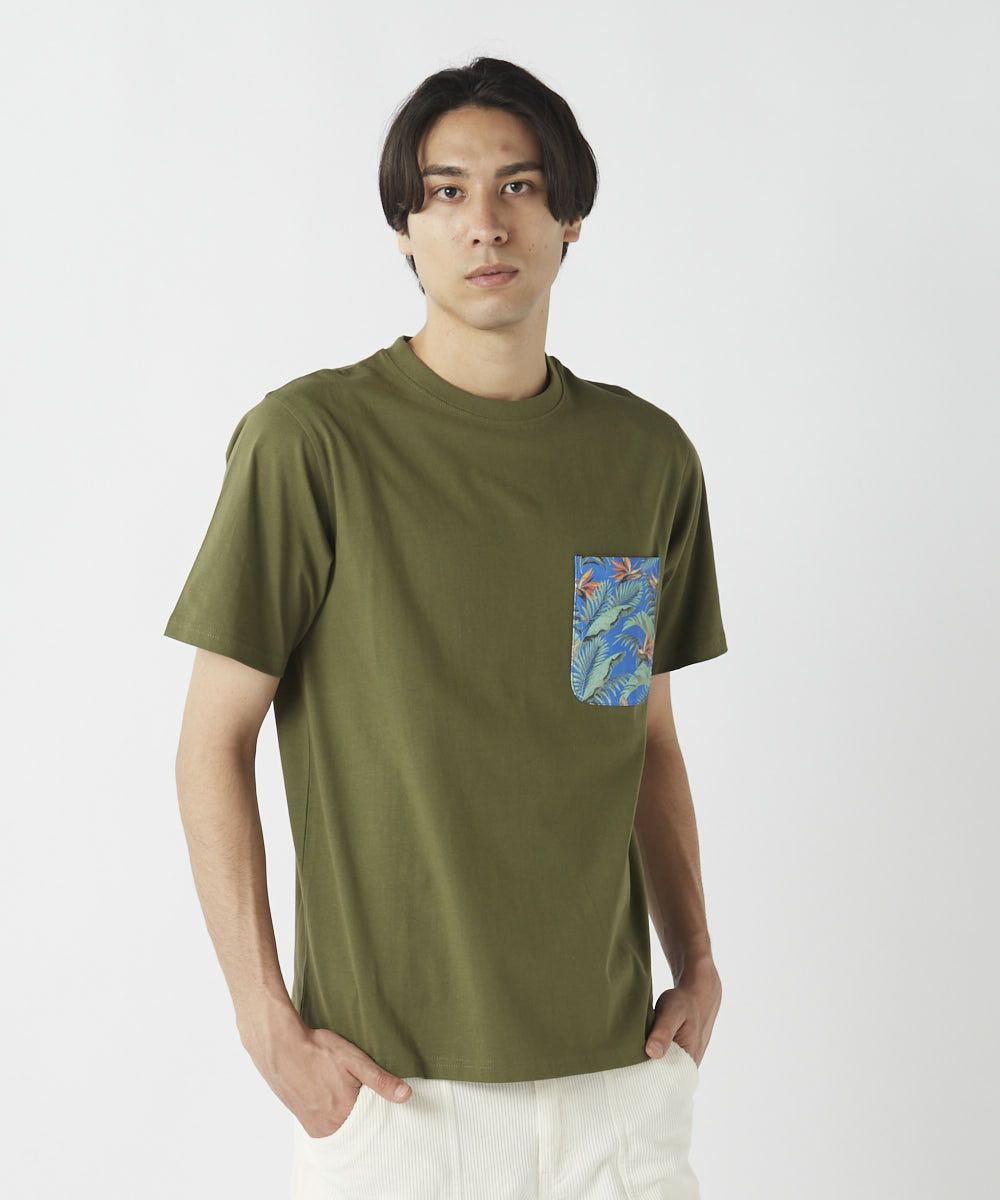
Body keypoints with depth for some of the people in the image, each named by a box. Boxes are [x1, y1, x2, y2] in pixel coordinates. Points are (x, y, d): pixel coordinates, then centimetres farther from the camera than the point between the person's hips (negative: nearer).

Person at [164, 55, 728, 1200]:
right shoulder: (310, 438, -8)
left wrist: (697, 964, 5)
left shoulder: (651, 457, 5)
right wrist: (269, 1024, -10)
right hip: (390, 1081, -3)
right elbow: (212, 743, -6)